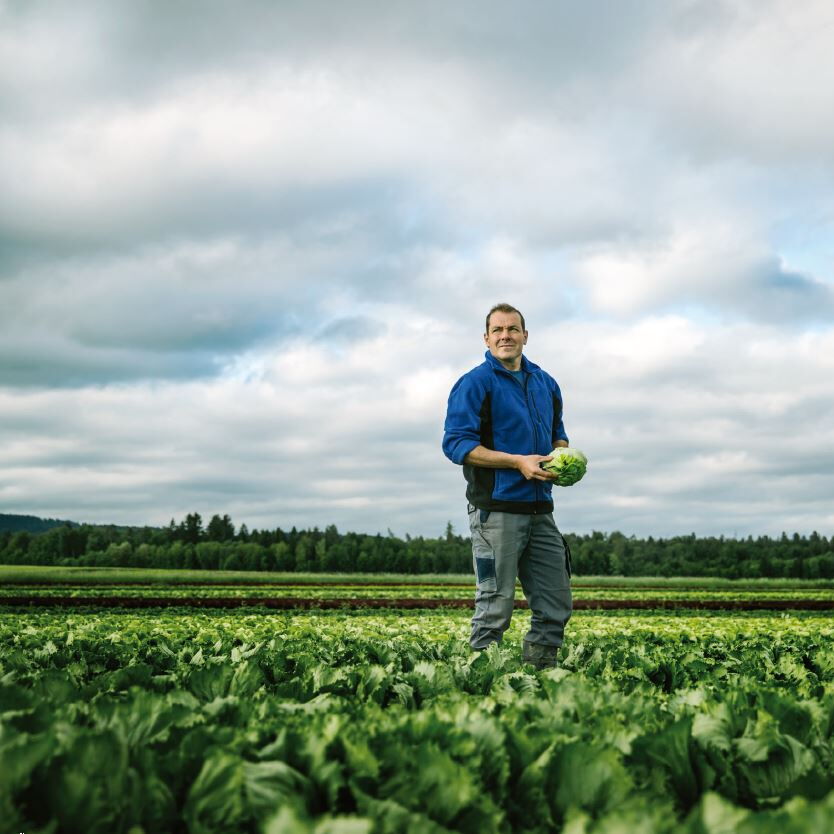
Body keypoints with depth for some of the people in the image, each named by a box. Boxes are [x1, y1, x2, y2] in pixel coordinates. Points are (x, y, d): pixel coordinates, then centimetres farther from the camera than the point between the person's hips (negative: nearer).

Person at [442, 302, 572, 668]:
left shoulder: (545, 383, 17)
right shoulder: (475, 383, -5)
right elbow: (456, 443, -12)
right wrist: (518, 462, -18)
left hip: (540, 510, 7)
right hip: (497, 510, -7)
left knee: (556, 604, 8)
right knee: (495, 606, -3)